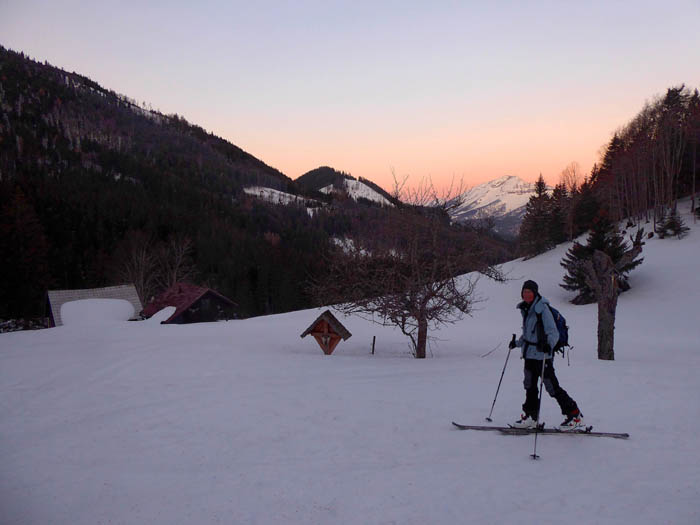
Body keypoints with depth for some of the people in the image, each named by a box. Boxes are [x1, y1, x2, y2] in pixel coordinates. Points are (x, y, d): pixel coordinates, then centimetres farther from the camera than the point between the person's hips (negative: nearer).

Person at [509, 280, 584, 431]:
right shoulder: (526, 309, 11)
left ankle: (575, 416, 7)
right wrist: (517, 343, 30)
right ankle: (530, 417, 24)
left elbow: (554, 333, -20)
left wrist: (549, 344, -38)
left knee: (552, 387, -4)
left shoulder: (542, 309, -15)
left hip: (542, 355, -8)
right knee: (530, 385, 12)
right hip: (529, 353, 8)